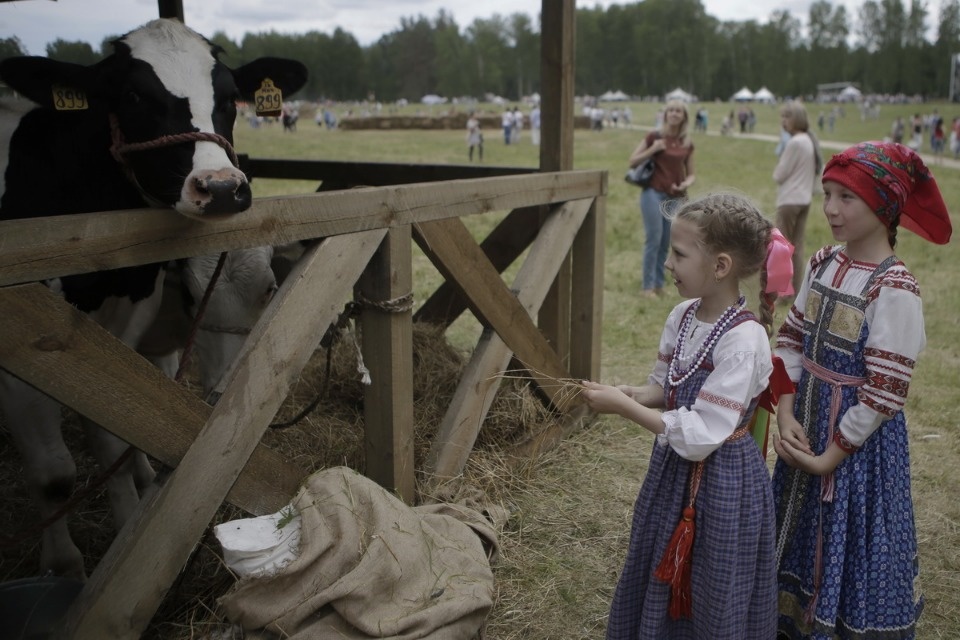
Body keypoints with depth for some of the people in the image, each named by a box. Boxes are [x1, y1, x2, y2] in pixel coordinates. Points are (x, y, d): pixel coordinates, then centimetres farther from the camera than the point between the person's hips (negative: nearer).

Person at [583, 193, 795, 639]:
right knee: (658, 579, 24)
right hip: (672, 469, 8)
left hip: (722, 480, -7)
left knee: (713, 603, 13)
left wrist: (624, 407, -24)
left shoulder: (744, 341, -26)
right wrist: (626, 394, -10)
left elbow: (701, 435, -26)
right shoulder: (682, 317, -3)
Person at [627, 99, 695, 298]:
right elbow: (633, 161, 0)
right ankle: (648, 286, 0)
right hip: (653, 193, -4)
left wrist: (686, 183, -8)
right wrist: (653, 149, -13)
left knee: (666, 243, 8)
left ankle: (659, 285, 18)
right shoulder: (654, 137, -1)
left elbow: (691, 173, 14)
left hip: (675, 198, 4)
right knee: (654, 239, -8)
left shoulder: (687, 144, 8)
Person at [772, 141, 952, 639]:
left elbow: (884, 392, -20)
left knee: (846, 542, 11)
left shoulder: (893, 290, -21)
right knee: (801, 532, 22)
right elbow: (790, 340, 3)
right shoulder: (823, 264, -1)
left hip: (858, 436, -7)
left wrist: (829, 457, -15)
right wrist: (787, 415, -8)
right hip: (806, 423, 7)